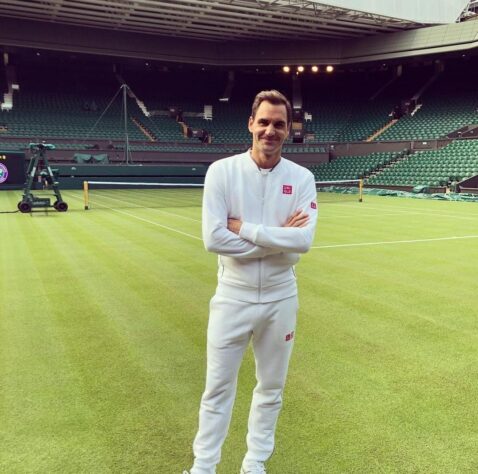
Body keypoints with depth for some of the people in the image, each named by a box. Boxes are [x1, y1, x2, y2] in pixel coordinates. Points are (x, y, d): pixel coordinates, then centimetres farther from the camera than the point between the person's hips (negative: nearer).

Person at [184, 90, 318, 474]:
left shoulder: (302, 178, -4)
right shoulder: (222, 171, -8)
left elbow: (304, 239, -18)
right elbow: (214, 239, -19)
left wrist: (246, 229, -20)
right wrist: (278, 238, -17)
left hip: (280, 298, 2)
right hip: (233, 297, -2)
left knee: (272, 387, 16)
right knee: (218, 387, 10)